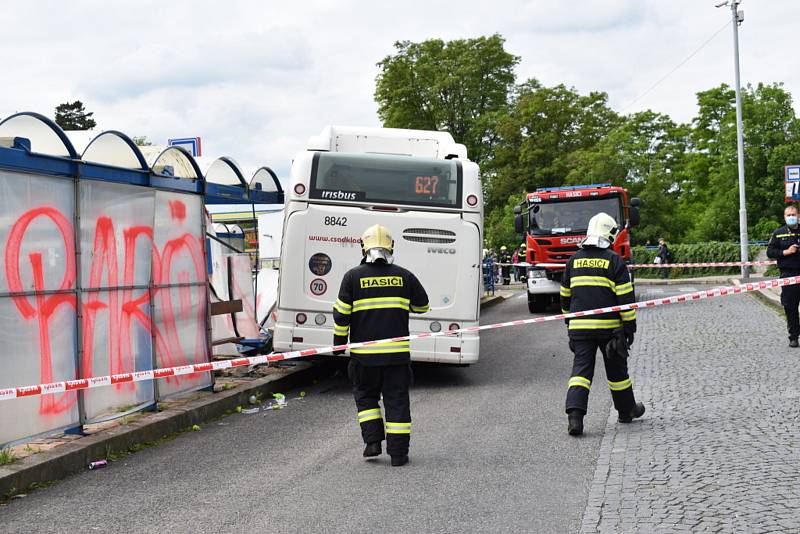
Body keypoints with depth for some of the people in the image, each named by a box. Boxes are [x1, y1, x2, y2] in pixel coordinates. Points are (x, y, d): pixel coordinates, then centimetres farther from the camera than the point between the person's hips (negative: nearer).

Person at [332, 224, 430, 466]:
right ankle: (398, 452, 6)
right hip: (397, 353, 1)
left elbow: (341, 314, -3)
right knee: (397, 400, 6)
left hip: (364, 353, -1)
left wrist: (339, 343, 8)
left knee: (365, 395, 18)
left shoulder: (353, 276, -3)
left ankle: (373, 440, 8)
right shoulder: (404, 276, 2)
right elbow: (422, 306, 15)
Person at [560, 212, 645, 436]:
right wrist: (630, 326, -1)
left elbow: (565, 295, 16)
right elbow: (626, 297, -8)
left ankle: (574, 414, -19)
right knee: (616, 369, 14)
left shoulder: (574, 260, 8)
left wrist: (569, 321, 27)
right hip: (609, 326, -2)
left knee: (581, 369, -2)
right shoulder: (614, 261, -5)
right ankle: (626, 410, 30)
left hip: (579, 327, 2)